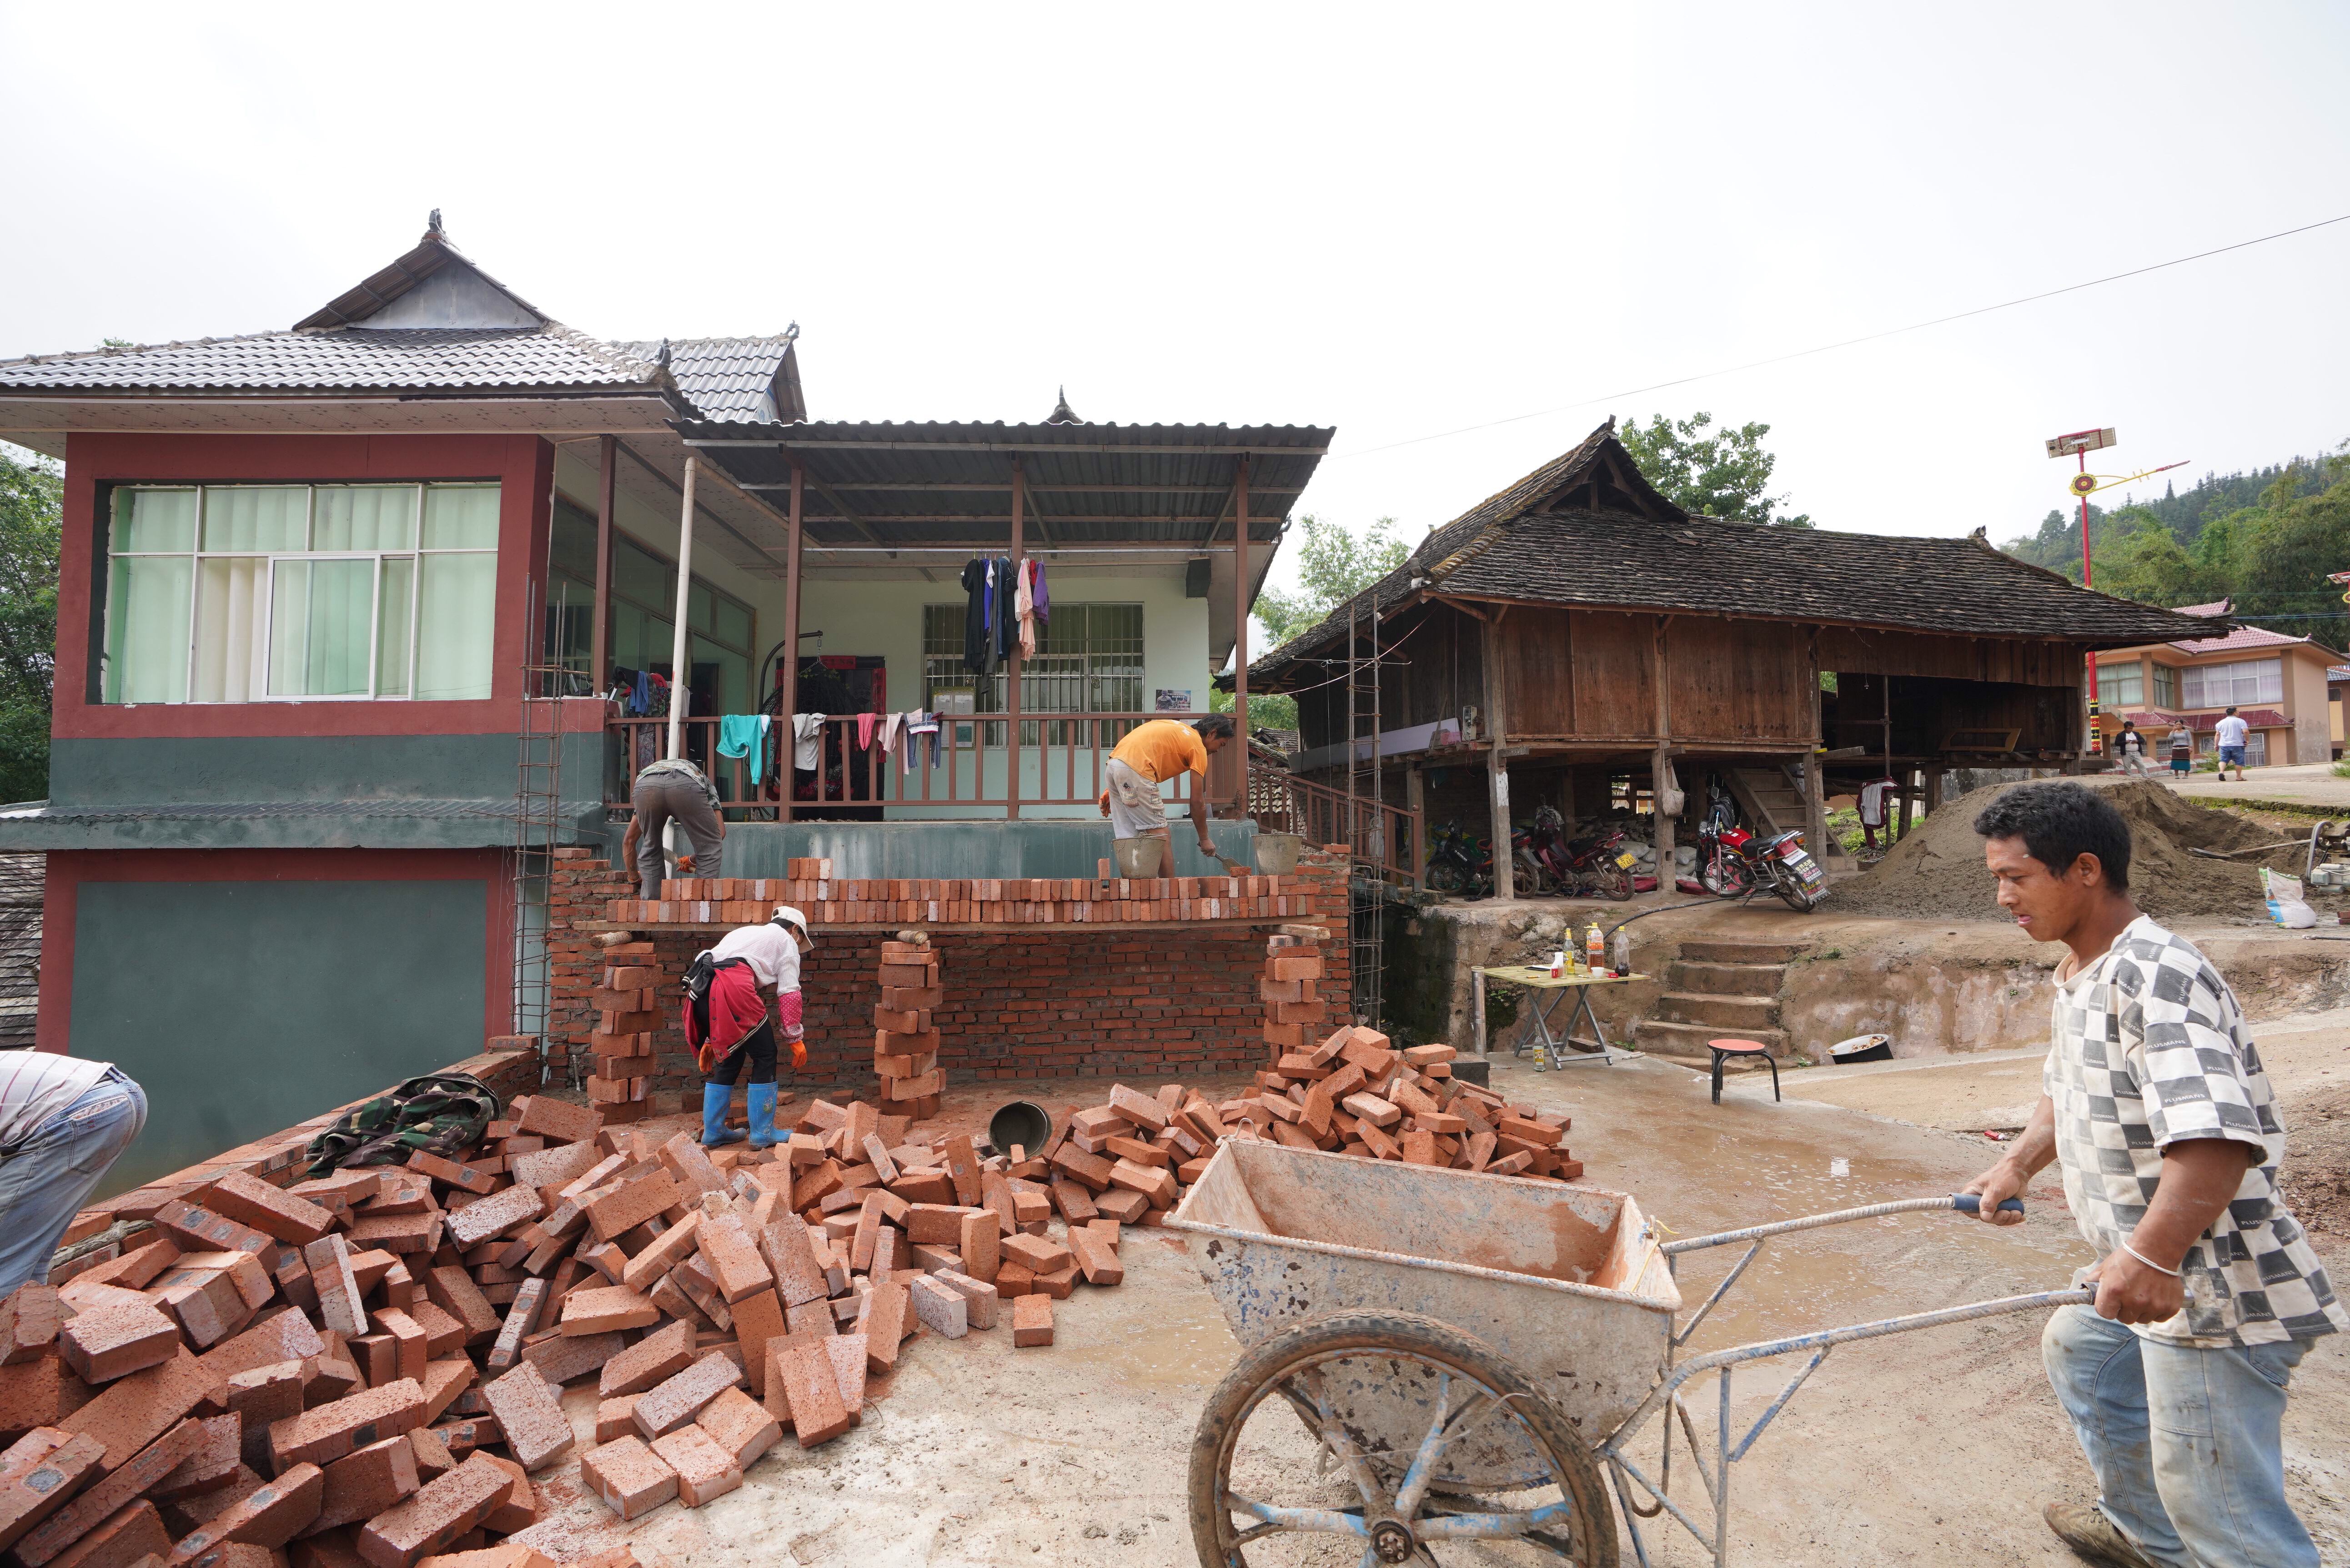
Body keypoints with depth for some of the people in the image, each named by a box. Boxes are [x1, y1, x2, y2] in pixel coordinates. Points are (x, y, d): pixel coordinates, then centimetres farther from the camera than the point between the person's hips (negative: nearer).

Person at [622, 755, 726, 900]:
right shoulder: (701, 778, 43)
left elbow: (628, 841, 46)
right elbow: (720, 833, 29)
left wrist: (635, 877, 59)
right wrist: (693, 860, 45)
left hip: (645, 785, 2)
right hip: (687, 785, -2)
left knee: (651, 849, 27)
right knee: (710, 846, 18)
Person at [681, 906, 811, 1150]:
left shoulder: (743, 933, 38)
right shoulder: (786, 940, 19)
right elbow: (789, 994, 7)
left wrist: (710, 1040, 36)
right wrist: (796, 1038, 11)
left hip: (701, 989, 7)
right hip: (734, 986, -7)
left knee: (731, 1058, 22)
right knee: (765, 1056, 6)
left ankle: (712, 1133, 27)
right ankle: (763, 1136, 9)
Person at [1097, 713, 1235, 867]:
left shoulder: (1177, 727, 27)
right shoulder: (1199, 748, 5)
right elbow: (1197, 802, 5)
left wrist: (1112, 789, 25)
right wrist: (1204, 840, 16)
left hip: (1112, 766, 9)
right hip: (1135, 770, -9)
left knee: (1130, 839, 12)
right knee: (1161, 835, -2)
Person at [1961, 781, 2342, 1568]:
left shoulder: (2157, 975, -25)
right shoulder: (2080, 975, 8)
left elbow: (2217, 1136, -36)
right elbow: (2067, 1087, 20)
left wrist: (2150, 1259, -42)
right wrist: (2018, 1163, 8)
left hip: (2214, 1294, -11)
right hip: (2158, 1279, 11)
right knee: (2077, 1349, 30)